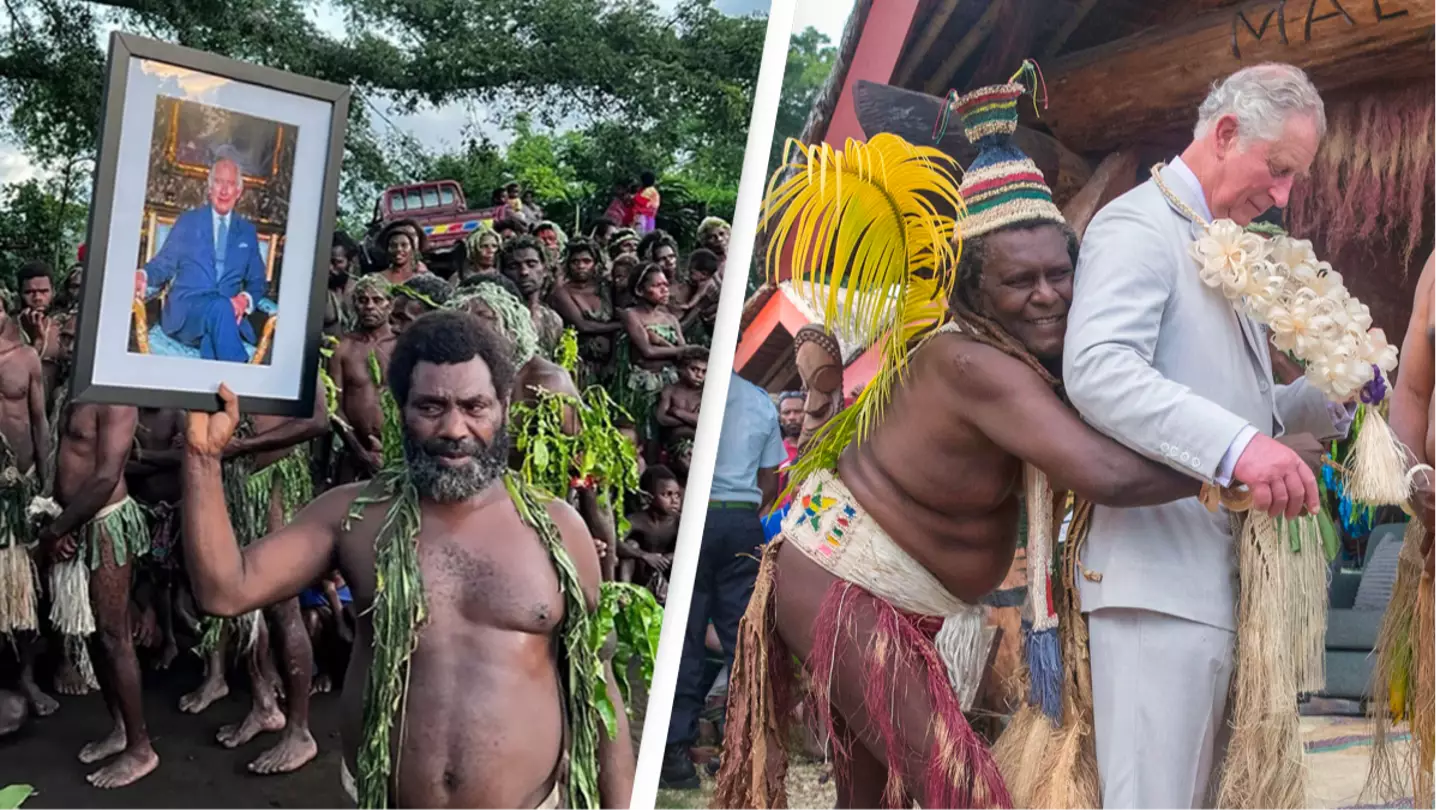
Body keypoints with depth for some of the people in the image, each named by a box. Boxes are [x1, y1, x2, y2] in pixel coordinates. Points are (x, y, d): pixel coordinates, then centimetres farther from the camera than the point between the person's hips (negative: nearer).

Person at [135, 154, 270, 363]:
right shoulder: (188, 221, 14)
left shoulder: (247, 231, 18)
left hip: (228, 312, 1)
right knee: (220, 307, -37)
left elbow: (257, 281, 18)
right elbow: (164, 263, 10)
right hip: (184, 312, -1)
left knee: (212, 337, -38)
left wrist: (245, 299, -7)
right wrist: (143, 276, -14)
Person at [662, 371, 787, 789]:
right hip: (744, 522, 3)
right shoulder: (761, 401, 9)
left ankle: (677, 750, 3)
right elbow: (770, 481, 12)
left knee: (685, 635, 2)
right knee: (742, 636, 7)